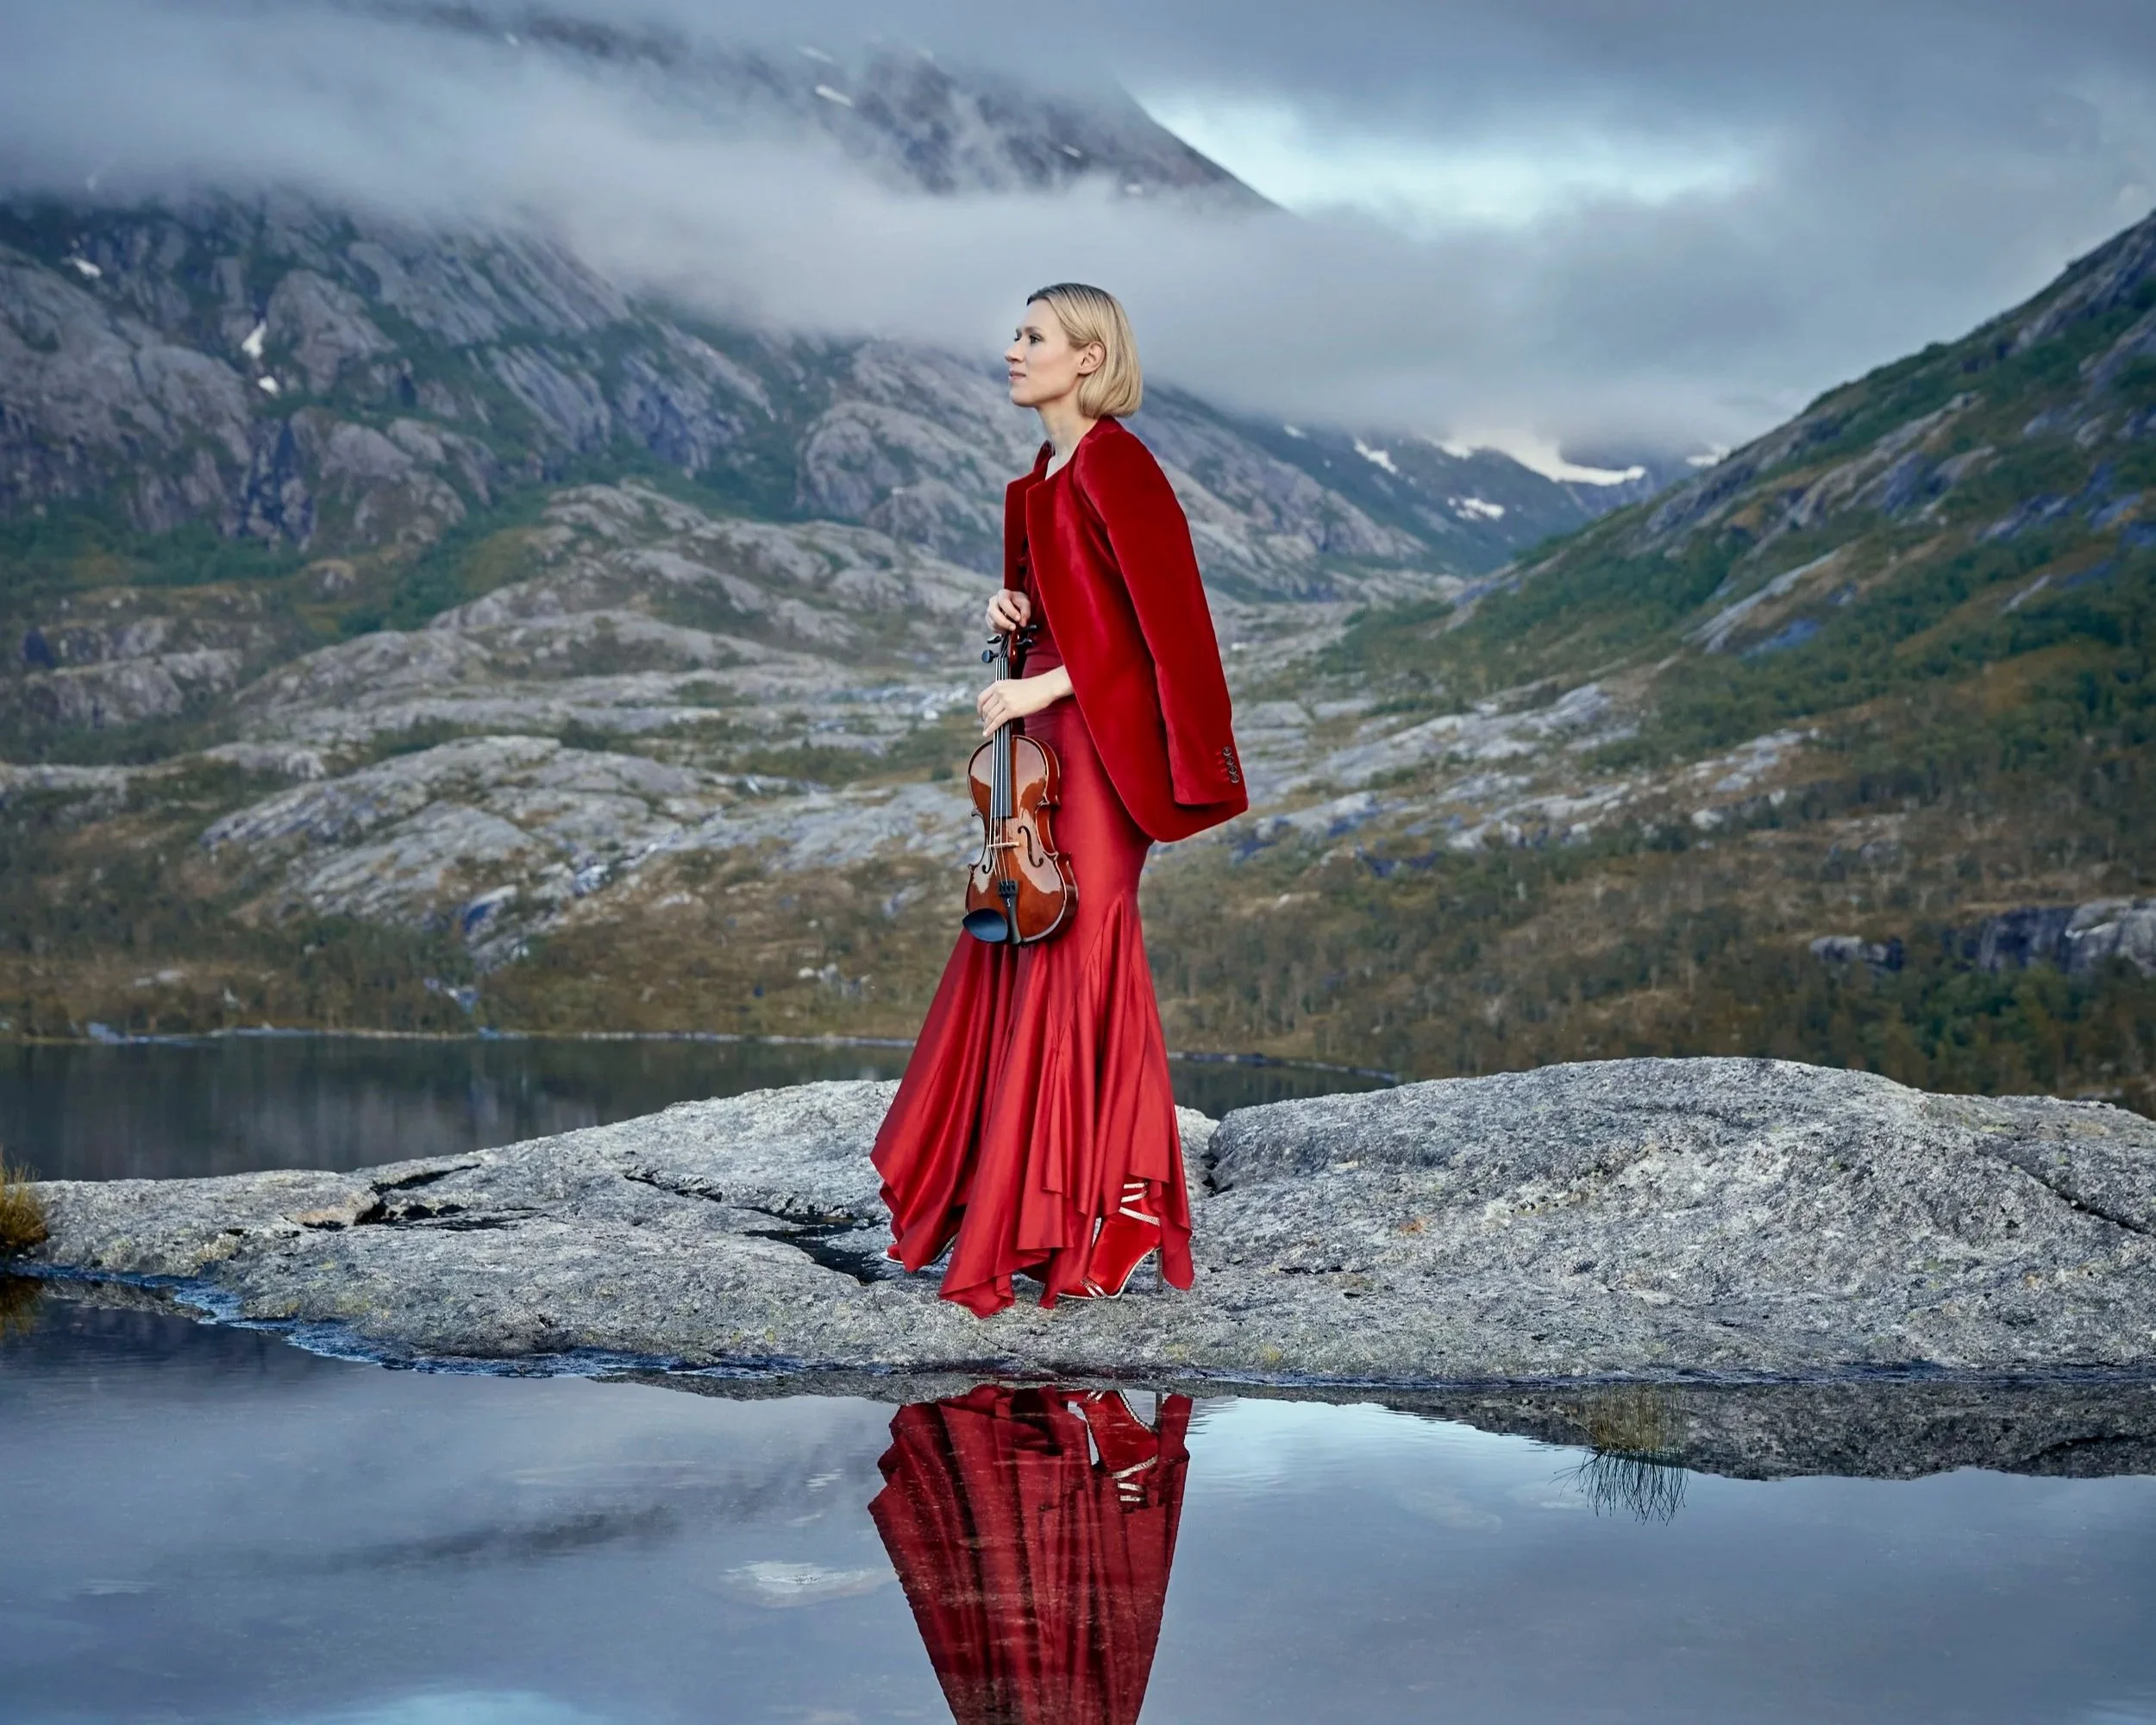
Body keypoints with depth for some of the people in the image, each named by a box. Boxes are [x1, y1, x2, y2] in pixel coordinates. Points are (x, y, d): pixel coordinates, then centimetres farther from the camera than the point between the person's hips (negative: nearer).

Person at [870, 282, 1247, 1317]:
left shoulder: (1112, 466, -13)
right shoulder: (1045, 475, 14)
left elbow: (1165, 622, -18)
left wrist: (1047, 684, -17)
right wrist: (1014, 610, 5)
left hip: (1100, 738, -9)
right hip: (1047, 736, 9)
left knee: (1069, 954, -6)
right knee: (1013, 949, 10)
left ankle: (1073, 1220, 2)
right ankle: (997, 1193, 18)